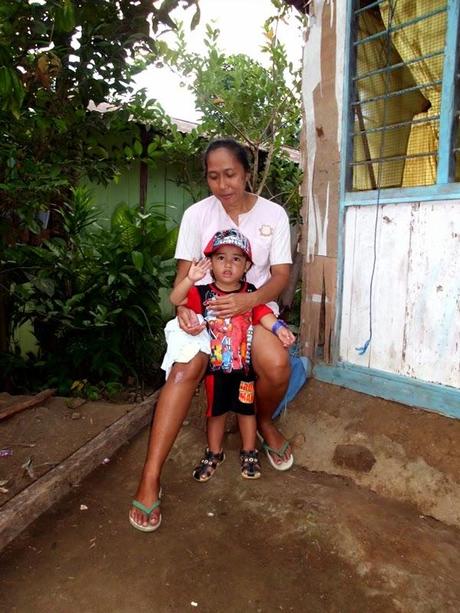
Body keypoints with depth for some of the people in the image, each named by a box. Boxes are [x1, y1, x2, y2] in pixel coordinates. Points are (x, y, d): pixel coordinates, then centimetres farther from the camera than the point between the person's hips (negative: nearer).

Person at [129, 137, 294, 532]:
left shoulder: (273, 214, -2)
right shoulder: (197, 214, -3)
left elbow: (281, 275, -6)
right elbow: (185, 271, -3)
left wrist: (248, 301, -25)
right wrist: (183, 307, -24)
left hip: (254, 305, 0)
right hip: (204, 307, 0)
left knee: (278, 366, -28)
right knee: (185, 370, -26)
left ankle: (264, 422, 8)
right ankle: (151, 477, -20)